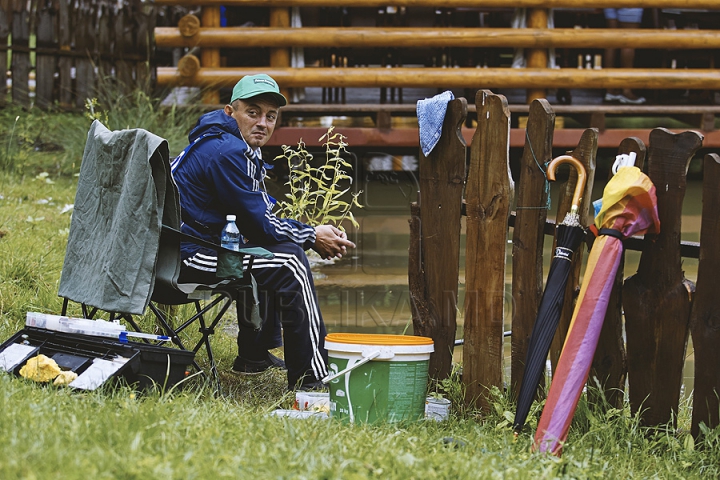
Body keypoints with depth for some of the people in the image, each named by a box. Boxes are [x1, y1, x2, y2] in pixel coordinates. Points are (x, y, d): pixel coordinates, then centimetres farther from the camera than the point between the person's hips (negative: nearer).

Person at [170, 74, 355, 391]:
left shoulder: (240, 148, 14)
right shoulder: (228, 152, -19)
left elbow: (261, 214, 18)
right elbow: (260, 225, -16)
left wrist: (312, 233, 3)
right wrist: (312, 237, -4)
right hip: (184, 255, -11)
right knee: (289, 261, -16)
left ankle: (255, 355, 32)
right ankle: (311, 377, -16)